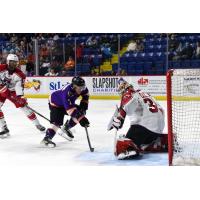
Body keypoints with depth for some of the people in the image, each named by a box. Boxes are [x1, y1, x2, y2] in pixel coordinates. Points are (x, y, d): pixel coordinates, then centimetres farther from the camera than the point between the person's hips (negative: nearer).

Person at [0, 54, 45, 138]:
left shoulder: (19, 74, -15)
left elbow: (19, 86, -21)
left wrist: (20, 96, -36)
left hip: (13, 91, 1)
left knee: (23, 105, -6)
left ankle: (37, 124, 6)